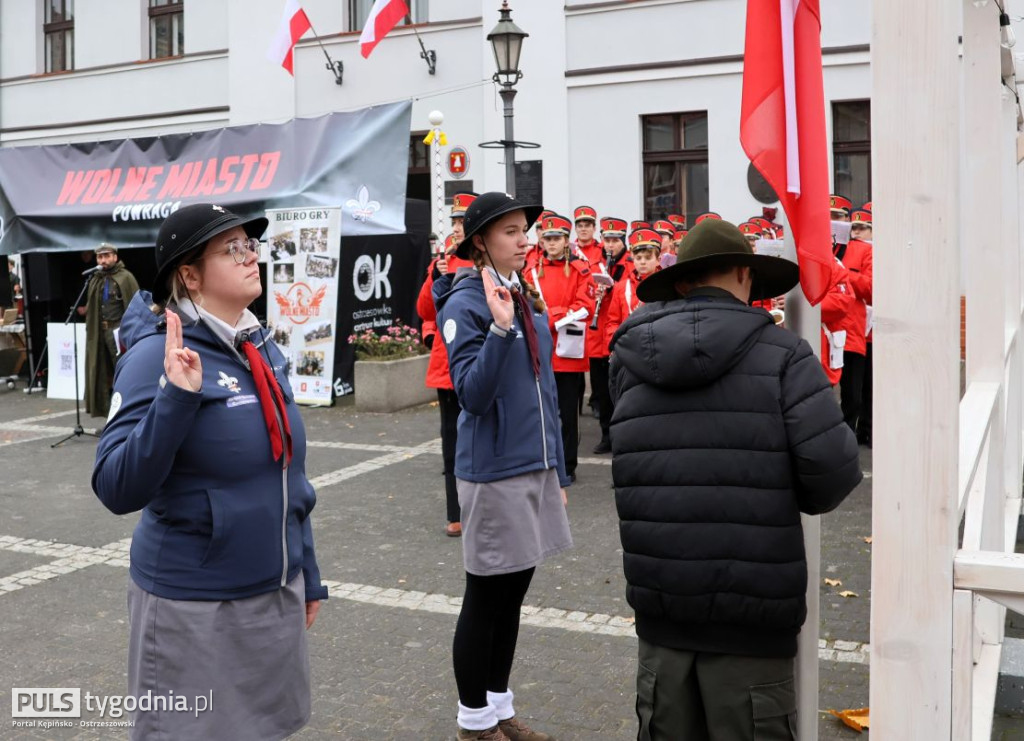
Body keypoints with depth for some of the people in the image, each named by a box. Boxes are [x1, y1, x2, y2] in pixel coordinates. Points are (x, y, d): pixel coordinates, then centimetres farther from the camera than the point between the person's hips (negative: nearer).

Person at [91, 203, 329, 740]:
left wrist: (307, 576, 15)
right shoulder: (158, 355, -16)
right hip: (194, 606, -6)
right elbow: (118, 490, -23)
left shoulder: (264, 349, 4)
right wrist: (177, 395, -33)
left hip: (276, 594, 6)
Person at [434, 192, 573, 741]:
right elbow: (472, 395, -21)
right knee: (485, 599, 5)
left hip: (536, 467, 7)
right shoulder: (465, 304, -13)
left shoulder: (529, 300, 9)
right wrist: (500, 329, -32)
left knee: (513, 594, 16)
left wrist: (558, 471, 15)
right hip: (493, 471, -7)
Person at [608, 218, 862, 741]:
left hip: (659, 605, 4)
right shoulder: (781, 354, -8)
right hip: (750, 617, -3)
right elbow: (833, 464, -15)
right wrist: (803, 498, 5)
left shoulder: (628, 357, 2)